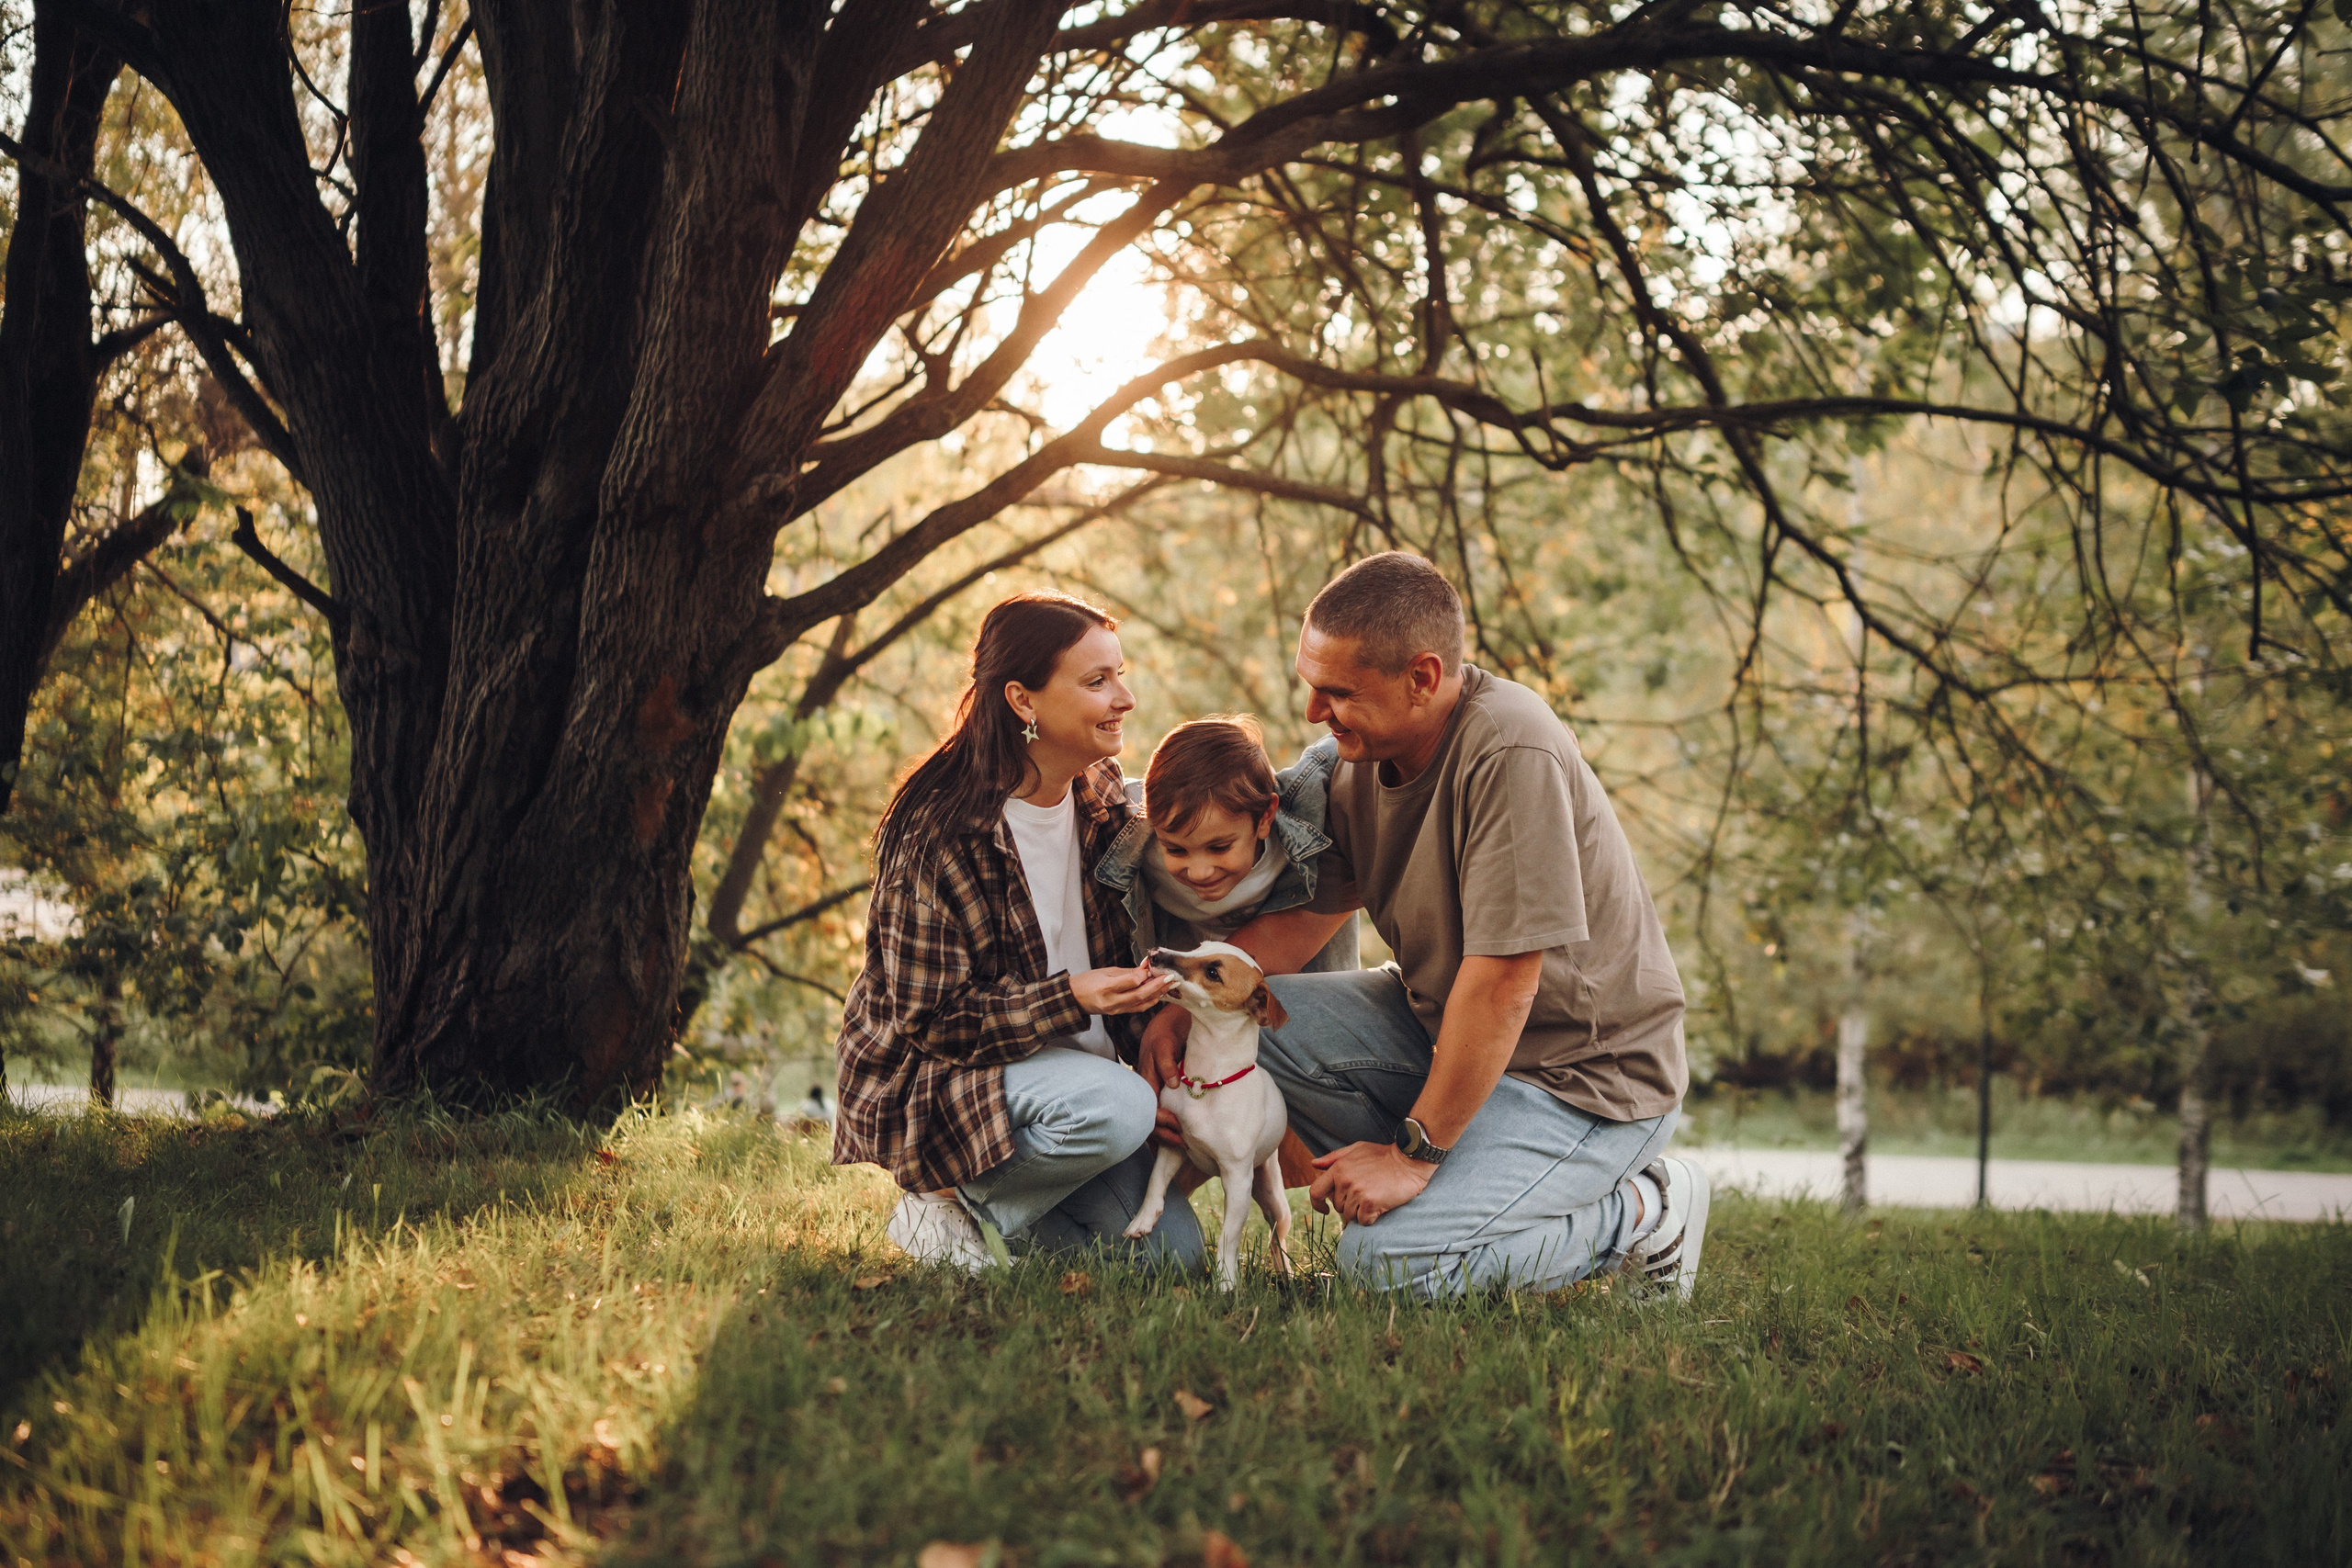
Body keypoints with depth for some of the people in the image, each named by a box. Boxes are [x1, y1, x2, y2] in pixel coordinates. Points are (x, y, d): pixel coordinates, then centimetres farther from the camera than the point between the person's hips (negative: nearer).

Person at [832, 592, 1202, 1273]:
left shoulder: (1102, 799, 1)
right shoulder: (940, 833, -22)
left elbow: (1124, 950, 12)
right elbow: (932, 1018, -22)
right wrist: (1070, 999, -34)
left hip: (1066, 1062, 7)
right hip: (930, 1083, -7)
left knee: (1171, 1251, -4)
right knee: (1116, 1107, -33)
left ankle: (981, 1204, 14)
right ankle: (957, 1209, -9)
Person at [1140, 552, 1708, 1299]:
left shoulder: (1511, 754, -28)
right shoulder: (1366, 755, -1)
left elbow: (1502, 985, -29)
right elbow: (1304, 915, 11)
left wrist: (1414, 1151, -22)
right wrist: (1187, 1008, -6)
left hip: (1585, 1075, -8)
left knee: (1387, 1260, -22)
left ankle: (1640, 1213, -2)